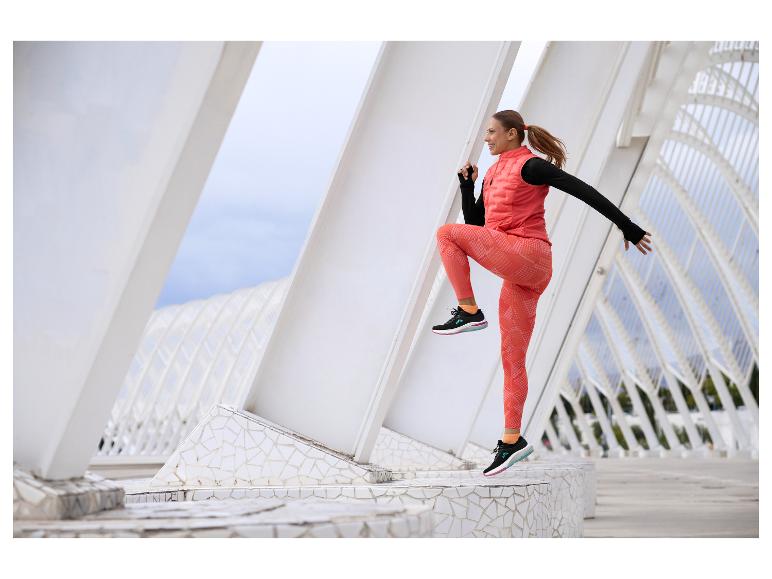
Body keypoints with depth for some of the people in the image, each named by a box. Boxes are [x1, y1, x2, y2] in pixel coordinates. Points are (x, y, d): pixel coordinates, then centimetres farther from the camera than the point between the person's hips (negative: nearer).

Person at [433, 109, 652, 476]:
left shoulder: (530, 166, -3)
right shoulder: (493, 174, 22)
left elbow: (585, 192, -7)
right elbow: (475, 223, 24)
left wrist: (628, 228, -10)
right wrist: (467, 183, 13)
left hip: (528, 256, -8)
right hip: (517, 271, 8)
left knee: (447, 233, -13)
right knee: (512, 360, 6)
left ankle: (469, 312, -10)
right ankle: (512, 441, 10)